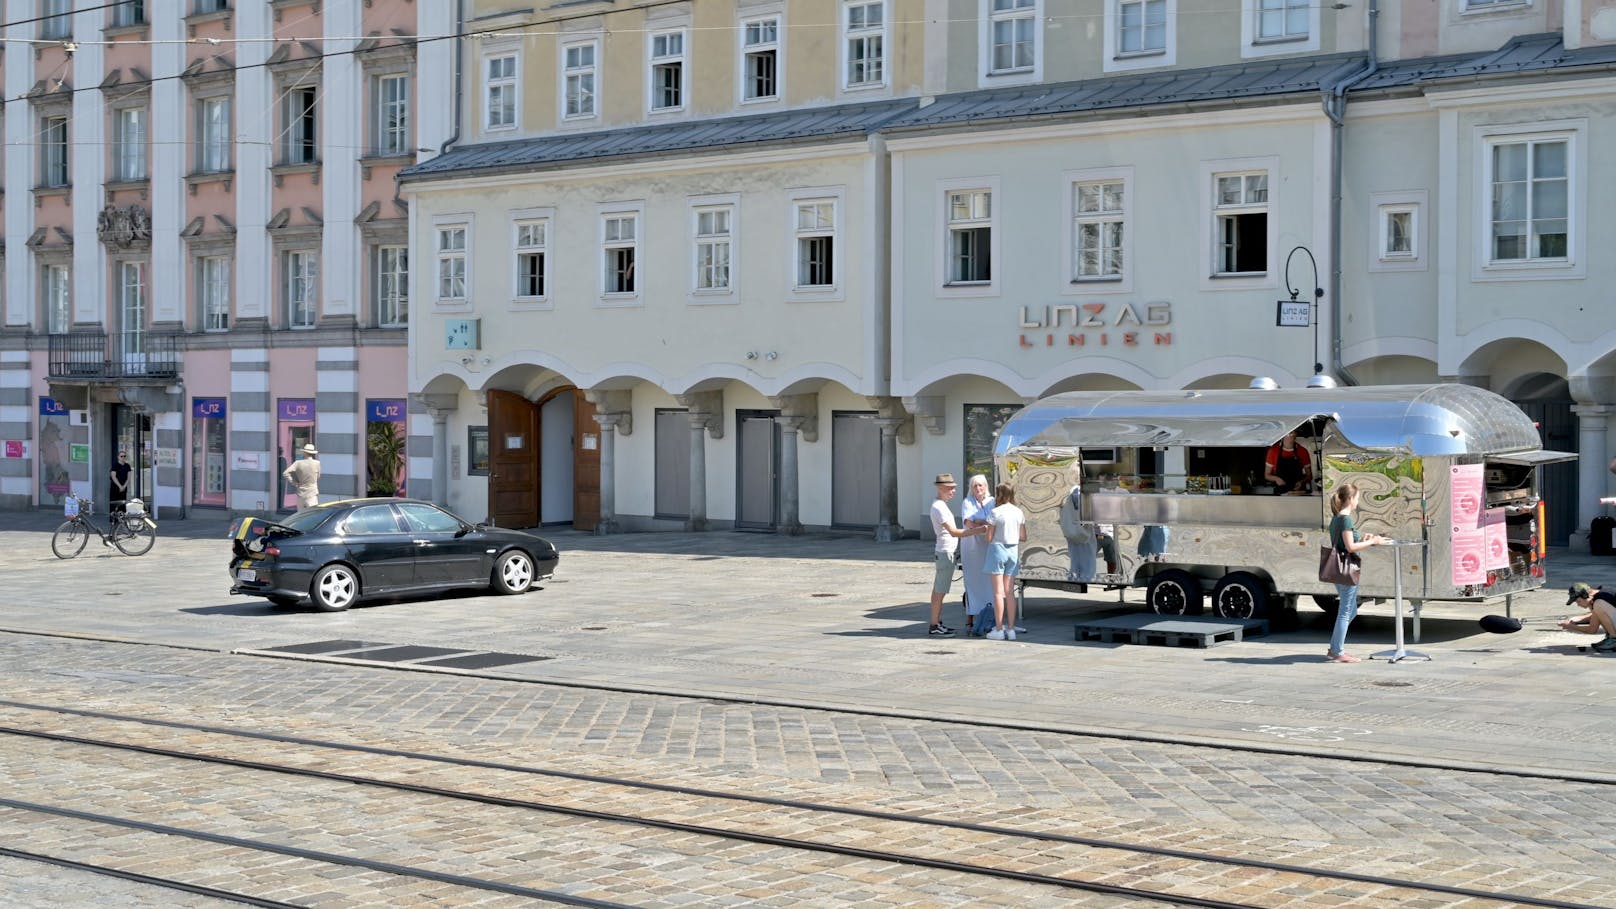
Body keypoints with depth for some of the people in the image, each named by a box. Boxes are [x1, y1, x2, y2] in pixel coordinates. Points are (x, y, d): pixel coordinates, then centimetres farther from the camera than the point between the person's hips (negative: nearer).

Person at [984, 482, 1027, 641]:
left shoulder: (995, 513, -11)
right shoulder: (1018, 512, 4)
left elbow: (989, 538, -10)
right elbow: (1023, 537, 9)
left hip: (997, 550, -5)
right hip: (1013, 550, 5)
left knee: (998, 592, -1)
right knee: (1010, 592, 9)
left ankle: (999, 630, -1)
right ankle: (1010, 629, 8)